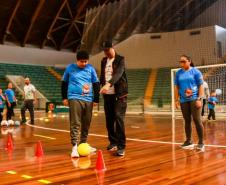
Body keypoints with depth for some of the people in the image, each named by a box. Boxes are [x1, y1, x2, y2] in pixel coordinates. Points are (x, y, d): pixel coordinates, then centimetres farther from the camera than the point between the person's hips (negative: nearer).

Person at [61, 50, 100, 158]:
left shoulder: (91, 69, 6)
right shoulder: (70, 68, 3)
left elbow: (96, 84, 10)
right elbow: (64, 83, 11)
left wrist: (96, 99, 7)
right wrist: (64, 97, 7)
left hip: (88, 99, 3)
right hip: (75, 98, -3)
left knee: (86, 123, 9)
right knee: (75, 123, -11)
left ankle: (83, 143, 25)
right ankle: (75, 146, -12)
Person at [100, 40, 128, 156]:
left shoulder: (120, 59, -6)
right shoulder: (103, 61, 13)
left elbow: (118, 73, -23)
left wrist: (109, 84, -39)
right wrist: (102, 86, 3)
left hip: (119, 94, -5)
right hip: (107, 94, 6)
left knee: (119, 118, -13)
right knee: (109, 119, 8)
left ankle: (121, 146, -10)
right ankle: (113, 142, 24)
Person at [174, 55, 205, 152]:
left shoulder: (195, 71, -2)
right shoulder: (178, 73, 9)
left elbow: (201, 86, -3)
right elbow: (176, 87, 12)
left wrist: (199, 99, -11)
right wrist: (176, 100, 6)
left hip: (194, 99, -4)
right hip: (184, 101, 4)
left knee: (197, 120, -6)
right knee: (187, 121, 10)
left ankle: (201, 142, 3)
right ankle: (188, 141, 20)